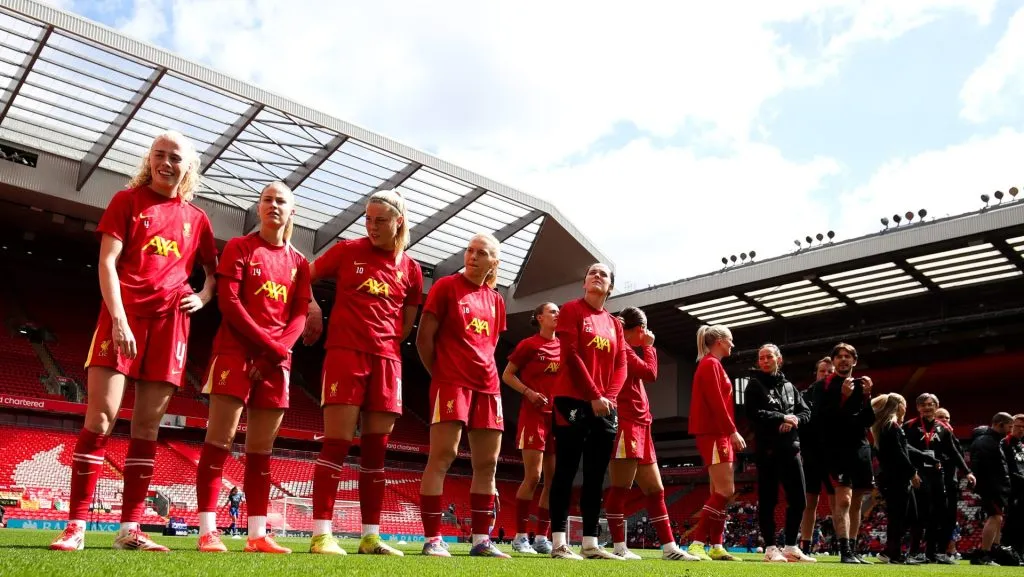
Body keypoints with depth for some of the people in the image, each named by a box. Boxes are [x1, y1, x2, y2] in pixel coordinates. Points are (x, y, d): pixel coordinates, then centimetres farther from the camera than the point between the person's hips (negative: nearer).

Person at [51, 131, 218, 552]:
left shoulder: (196, 219, 15)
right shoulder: (127, 200, 8)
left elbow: (214, 271, 26)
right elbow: (106, 262, -2)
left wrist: (203, 297, 4)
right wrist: (119, 319, -15)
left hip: (170, 323, 3)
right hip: (122, 317, -3)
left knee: (147, 426, 2)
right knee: (101, 416, -9)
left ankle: (129, 528, 7)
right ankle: (75, 526, -3)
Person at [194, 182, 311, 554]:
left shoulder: (299, 262, 15)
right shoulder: (239, 247, 5)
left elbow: (300, 315, 7)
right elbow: (228, 301, -6)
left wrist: (278, 352, -10)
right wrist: (270, 344, -13)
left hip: (276, 362, 4)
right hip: (236, 351, -4)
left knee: (261, 449, 4)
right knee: (220, 439, -9)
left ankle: (257, 534, 6)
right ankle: (208, 532, -6)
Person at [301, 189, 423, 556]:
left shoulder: (410, 269, 9)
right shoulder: (346, 251, 2)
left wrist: (386, 344, 7)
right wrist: (313, 310, -3)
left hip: (386, 360, 3)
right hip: (344, 354, -3)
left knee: (376, 450, 5)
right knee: (337, 443, -8)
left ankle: (371, 537, 11)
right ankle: (321, 534, -3)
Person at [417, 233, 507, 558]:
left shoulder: (496, 301, 15)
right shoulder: (446, 286, -1)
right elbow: (424, 337, -3)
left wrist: (485, 374, 9)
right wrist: (438, 374, -1)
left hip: (487, 386, 6)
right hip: (452, 381, -6)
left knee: (487, 463, 5)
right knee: (442, 456, -11)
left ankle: (481, 540, 12)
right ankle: (432, 539, -5)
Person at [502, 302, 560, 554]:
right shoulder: (528, 344, -1)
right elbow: (507, 375, 0)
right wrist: (528, 392, -14)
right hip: (534, 414, -6)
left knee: (554, 479, 4)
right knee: (533, 476, -11)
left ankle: (542, 537, 12)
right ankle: (520, 536, 0)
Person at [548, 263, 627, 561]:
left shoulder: (614, 323, 17)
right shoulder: (571, 309, 0)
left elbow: (620, 366, 11)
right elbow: (571, 354, -10)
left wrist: (609, 397, -7)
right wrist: (594, 396, -14)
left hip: (605, 406, 6)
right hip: (573, 401, -6)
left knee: (595, 477, 7)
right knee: (566, 472, -5)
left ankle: (590, 543, 12)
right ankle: (559, 542, -3)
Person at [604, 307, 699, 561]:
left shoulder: (627, 351, 22)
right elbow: (650, 373, -12)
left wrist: (644, 347, 14)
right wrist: (648, 346, 1)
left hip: (640, 427, 11)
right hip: (626, 425, -11)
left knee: (655, 490, 10)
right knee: (621, 488, -6)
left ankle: (669, 548, 15)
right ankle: (619, 548, -1)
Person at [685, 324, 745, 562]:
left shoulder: (713, 365, 20)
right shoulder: (710, 364, -9)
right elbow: (716, 402, -18)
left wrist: (729, 433, 13)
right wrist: (733, 431, -18)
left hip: (719, 435, 10)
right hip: (713, 434, -10)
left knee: (719, 493, 9)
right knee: (725, 492, -13)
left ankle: (717, 547, 10)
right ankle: (697, 544, -13)